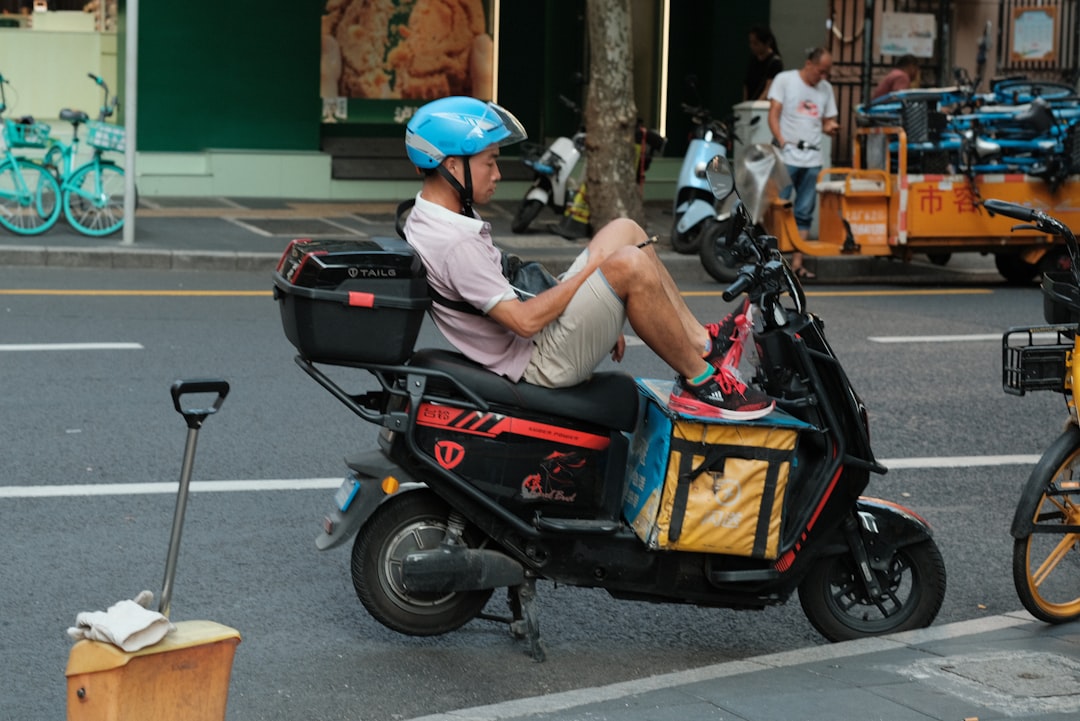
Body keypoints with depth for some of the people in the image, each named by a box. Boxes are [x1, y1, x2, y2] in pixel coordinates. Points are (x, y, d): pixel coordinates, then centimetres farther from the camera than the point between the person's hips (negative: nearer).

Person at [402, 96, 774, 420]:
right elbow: (524, 322, -27)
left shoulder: (430, 216, 8)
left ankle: (701, 342, 12)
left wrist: (601, 319, 15)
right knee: (629, 265, -27)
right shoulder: (453, 243, -25)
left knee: (624, 231, 11)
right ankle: (701, 381, -10)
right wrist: (590, 269, -14)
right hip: (541, 363, -11)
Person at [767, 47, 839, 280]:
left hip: (812, 159, 5)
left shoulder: (826, 88, 17)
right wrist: (782, 142, -14)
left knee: (804, 213, 3)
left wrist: (830, 128, -3)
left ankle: (797, 262, 5)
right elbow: (773, 114, -2)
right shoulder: (785, 80, 3)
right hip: (786, 156, -5)